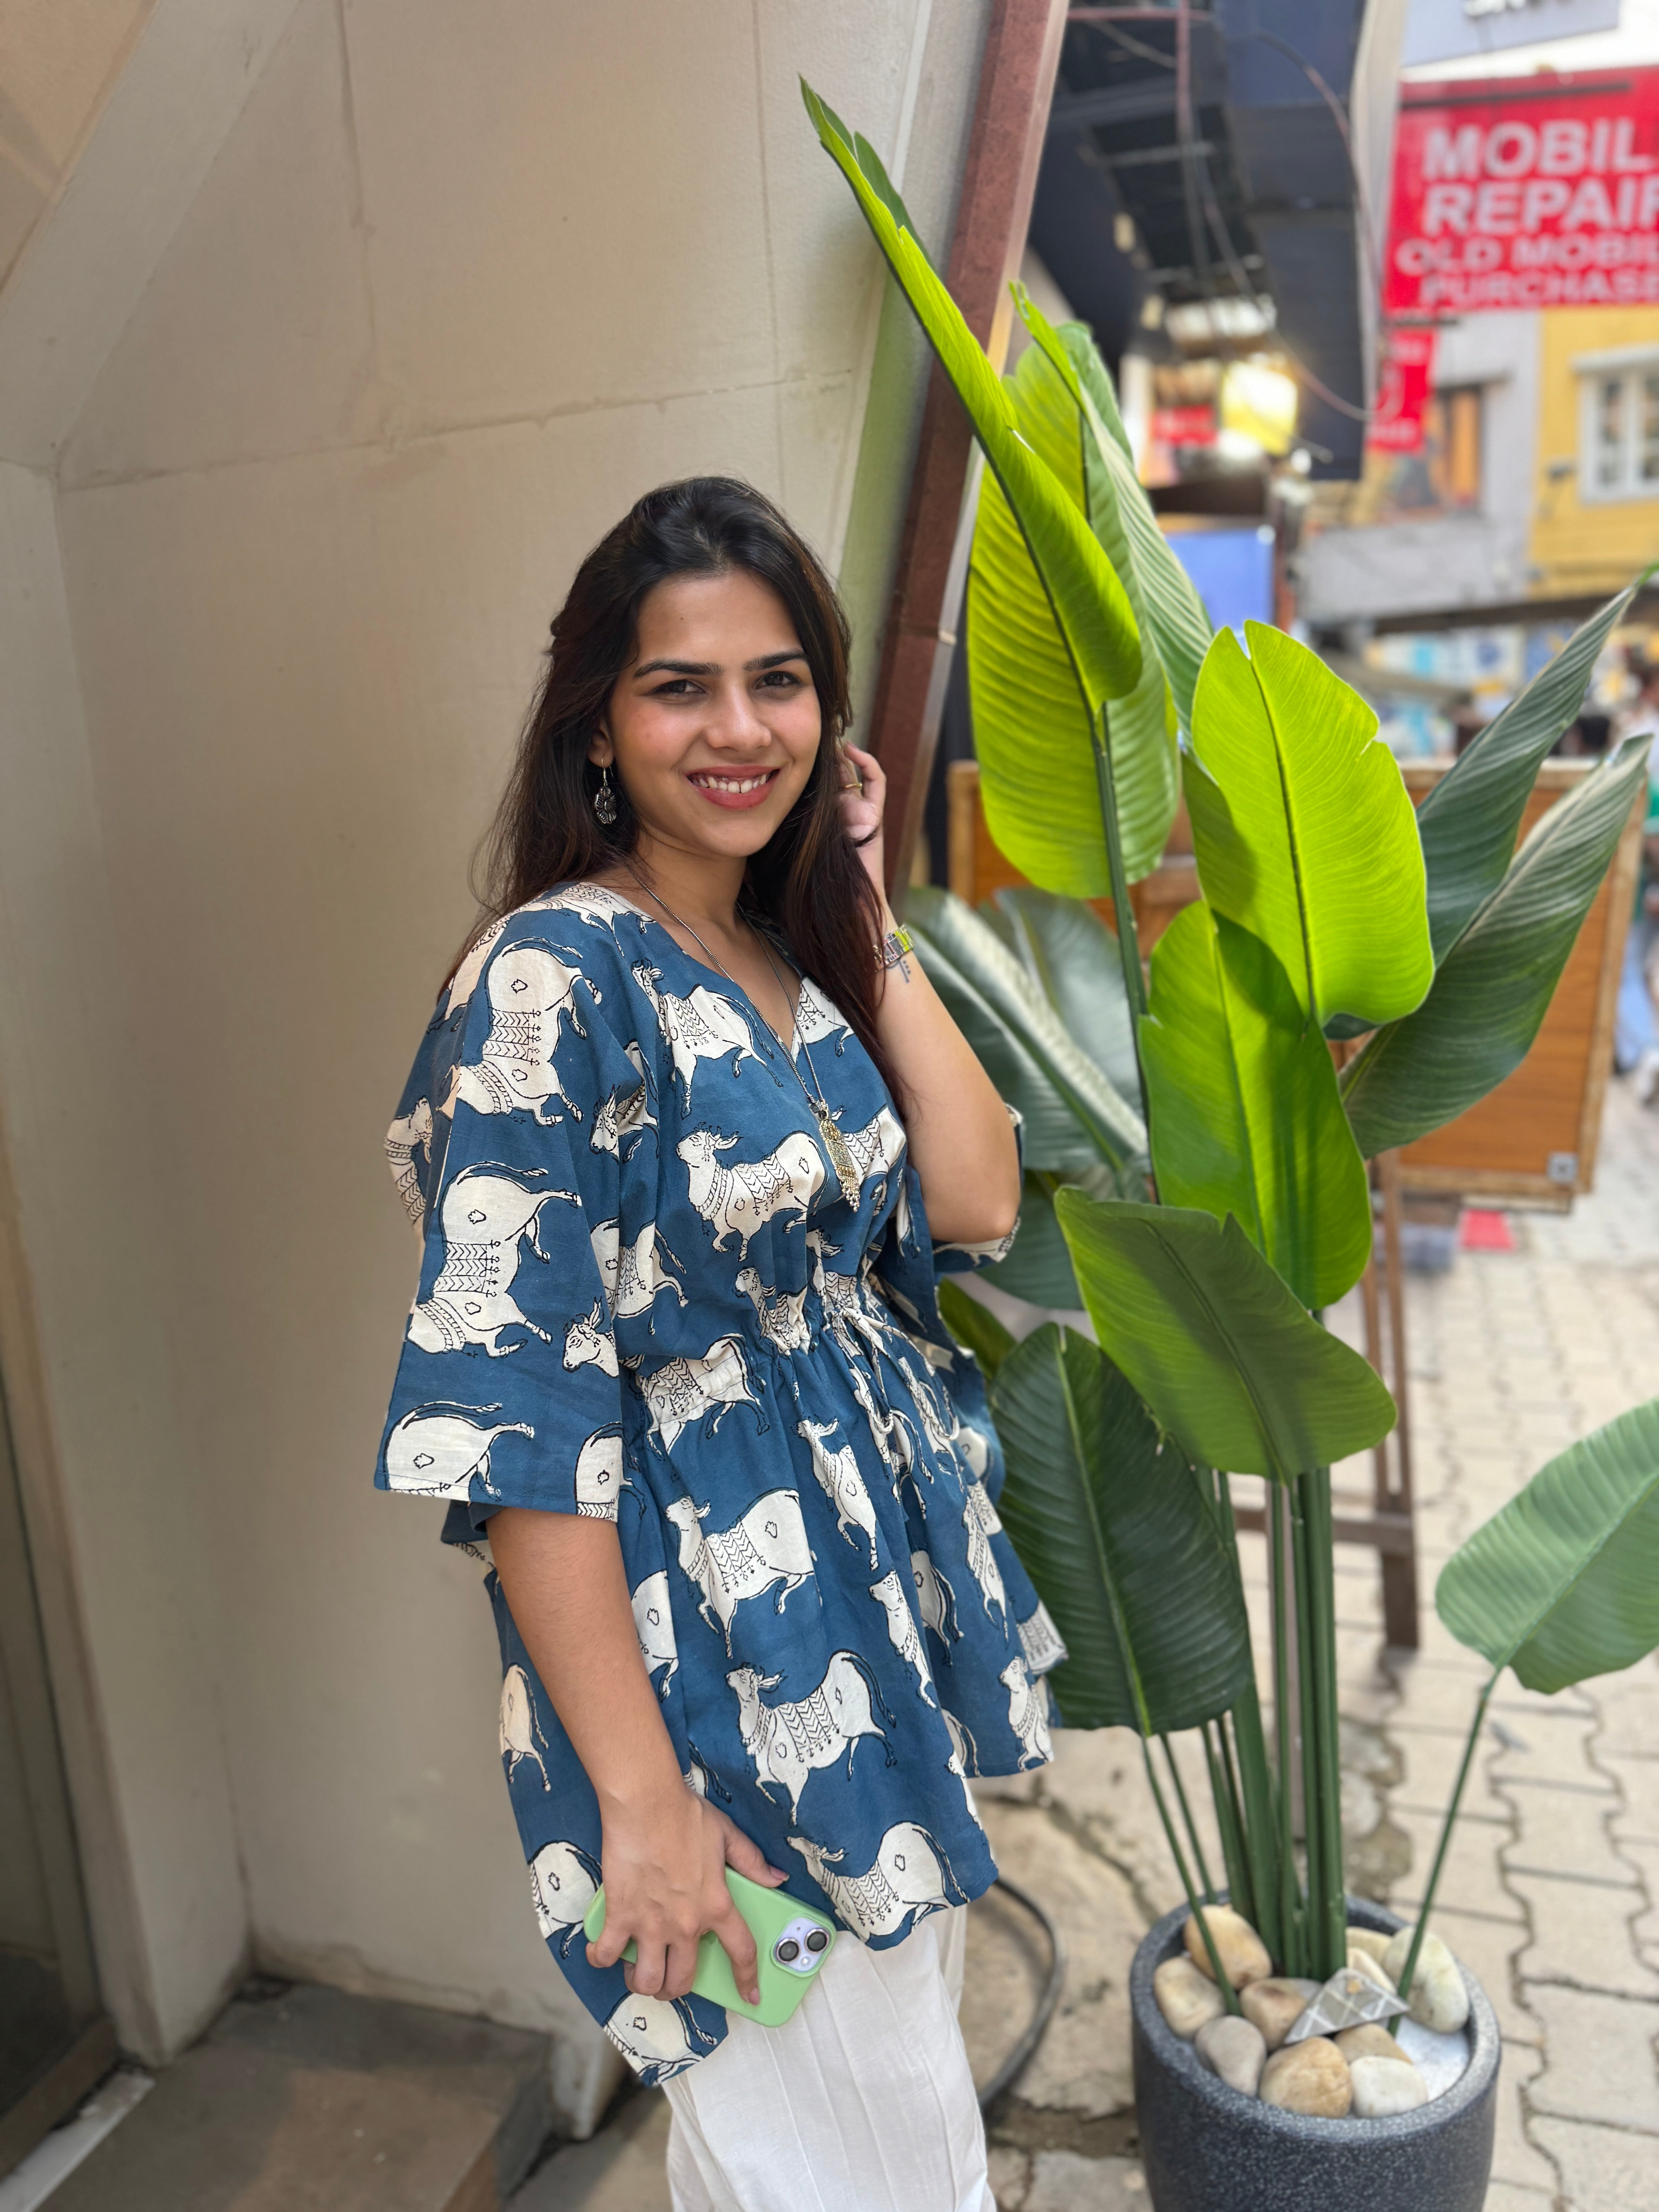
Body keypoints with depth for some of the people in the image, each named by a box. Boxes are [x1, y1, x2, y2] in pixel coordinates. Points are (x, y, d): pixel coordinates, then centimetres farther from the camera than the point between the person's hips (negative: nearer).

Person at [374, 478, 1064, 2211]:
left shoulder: (795, 960, 4)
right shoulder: (557, 974, -20)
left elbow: (976, 1202, -3)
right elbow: (513, 1416, -22)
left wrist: (864, 907, -4)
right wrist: (639, 1794, -20)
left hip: (889, 1596, 8)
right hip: (715, 1661, -7)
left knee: (901, 2057, 27)